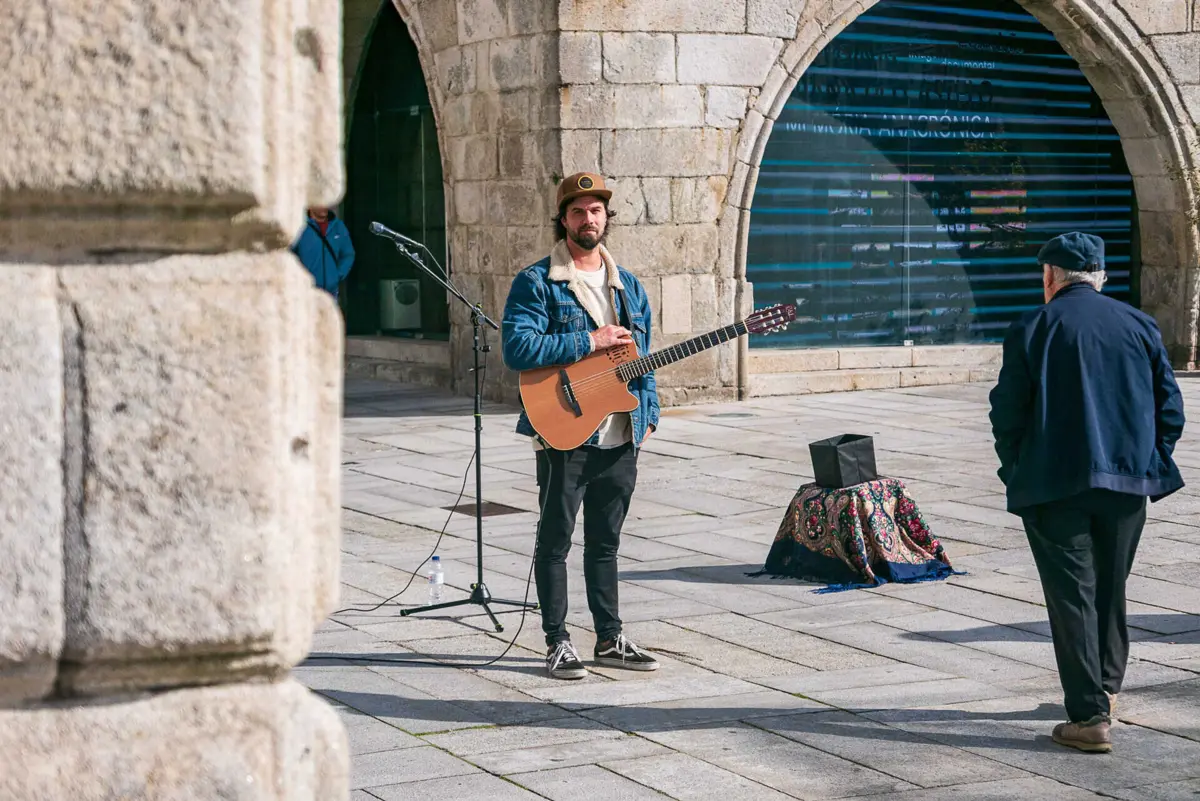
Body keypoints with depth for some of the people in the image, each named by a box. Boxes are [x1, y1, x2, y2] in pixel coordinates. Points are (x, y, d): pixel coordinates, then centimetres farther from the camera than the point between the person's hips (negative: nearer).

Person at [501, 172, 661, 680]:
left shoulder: (628, 286, 14)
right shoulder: (536, 283, -6)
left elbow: (642, 357, 19)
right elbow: (517, 349, -19)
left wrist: (647, 413, 9)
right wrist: (589, 342, -18)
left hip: (620, 437, 5)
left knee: (605, 541, 13)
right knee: (555, 539, 2)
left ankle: (610, 639, 20)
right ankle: (557, 643, 9)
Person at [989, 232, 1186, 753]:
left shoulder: (1032, 329, -3)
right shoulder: (1139, 325, 7)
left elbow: (1007, 413, -4)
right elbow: (1170, 407, 6)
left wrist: (1017, 472, 10)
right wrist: (1150, 466, 15)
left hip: (1055, 486, -4)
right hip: (1128, 484, 4)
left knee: (1072, 595, -1)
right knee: (1111, 588, 21)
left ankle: (1090, 715, -6)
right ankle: (1106, 686, 37)